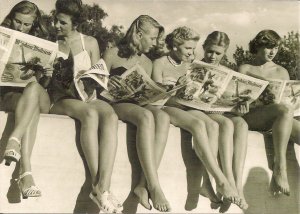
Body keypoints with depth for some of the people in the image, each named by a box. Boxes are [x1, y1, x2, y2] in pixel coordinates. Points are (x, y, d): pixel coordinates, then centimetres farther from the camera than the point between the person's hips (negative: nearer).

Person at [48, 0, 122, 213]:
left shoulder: (90, 42, 13)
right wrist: (68, 91, -13)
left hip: (87, 97, 2)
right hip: (59, 99, -2)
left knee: (110, 115, -34)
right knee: (90, 114, -37)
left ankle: (103, 187, -45)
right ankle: (97, 186, -38)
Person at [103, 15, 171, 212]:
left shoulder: (148, 63, 19)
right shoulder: (113, 54, 3)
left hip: (140, 103, 5)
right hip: (116, 102, -5)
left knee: (163, 117, -32)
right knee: (147, 117, -38)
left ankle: (144, 185, -37)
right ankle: (154, 186, -41)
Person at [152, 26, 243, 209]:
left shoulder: (189, 65, 20)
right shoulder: (160, 64, 3)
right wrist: (179, 83, -12)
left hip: (186, 107, 6)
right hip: (166, 107, -6)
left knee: (212, 125, -27)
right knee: (199, 124, -35)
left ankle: (208, 179, -35)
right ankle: (221, 181, -38)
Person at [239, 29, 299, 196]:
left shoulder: (281, 72, 21)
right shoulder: (244, 69, 12)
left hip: (276, 118, 4)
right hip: (250, 116, -4)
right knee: (285, 110, -34)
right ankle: (280, 166, -36)